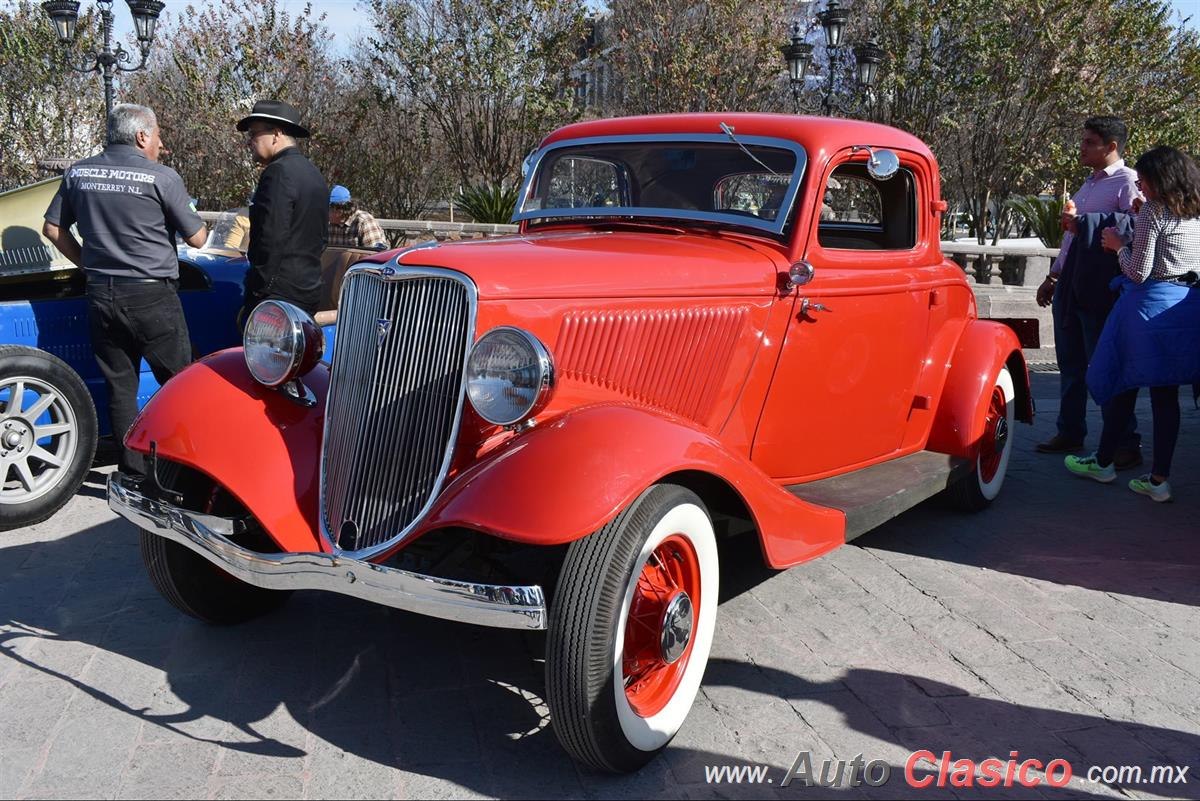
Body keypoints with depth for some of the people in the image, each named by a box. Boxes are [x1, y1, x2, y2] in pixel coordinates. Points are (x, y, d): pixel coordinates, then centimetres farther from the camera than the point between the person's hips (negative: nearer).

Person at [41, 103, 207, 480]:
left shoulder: (78, 173, 8)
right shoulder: (161, 177, -9)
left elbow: (53, 229, 13)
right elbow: (196, 238, -4)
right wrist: (202, 222, 17)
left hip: (100, 294, 5)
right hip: (151, 296, -5)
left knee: (119, 385, 11)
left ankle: (132, 473, 16)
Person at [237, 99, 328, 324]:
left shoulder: (279, 172, -13)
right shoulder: (313, 173, 17)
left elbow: (271, 238, -19)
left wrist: (257, 292, -15)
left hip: (278, 294, -10)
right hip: (309, 292, 10)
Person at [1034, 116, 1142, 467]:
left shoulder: (1127, 181, -6)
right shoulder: (1089, 183, 20)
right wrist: (1053, 277, 25)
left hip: (1099, 284, -8)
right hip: (1070, 280, 9)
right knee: (1070, 362, 13)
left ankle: (1126, 445, 4)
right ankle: (1070, 433, 24)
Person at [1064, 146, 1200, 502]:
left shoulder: (1153, 212, -10)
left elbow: (1138, 272, -13)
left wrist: (1119, 246, 3)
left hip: (1151, 305, -7)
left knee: (1122, 382, 8)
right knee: (1166, 392, 8)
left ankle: (1102, 462, 21)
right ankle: (1158, 479, 9)